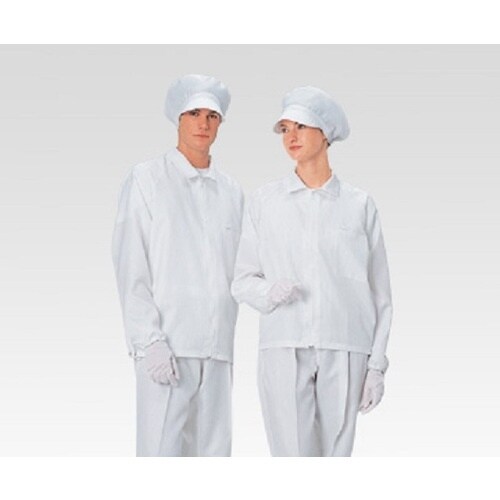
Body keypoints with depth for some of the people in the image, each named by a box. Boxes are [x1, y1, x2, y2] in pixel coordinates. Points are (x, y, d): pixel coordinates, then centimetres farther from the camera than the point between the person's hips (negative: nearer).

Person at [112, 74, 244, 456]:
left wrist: (227, 342, 10)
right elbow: (130, 268, -3)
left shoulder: (232, 192, 16)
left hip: (216, 346, 5)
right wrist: (149, 341, -13)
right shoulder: (147, 180, 3)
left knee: (213, 452, 5)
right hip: (166, 343, -4)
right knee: (161, 449, -9)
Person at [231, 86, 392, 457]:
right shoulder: (266, 201, 8)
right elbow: (243, 281, 8)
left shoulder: (359, 205, 7)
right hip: (285, 348, 0)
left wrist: (377, 364, 2)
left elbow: (379, 291, 8)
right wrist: (270, 292, -14)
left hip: (344, 352, 1)